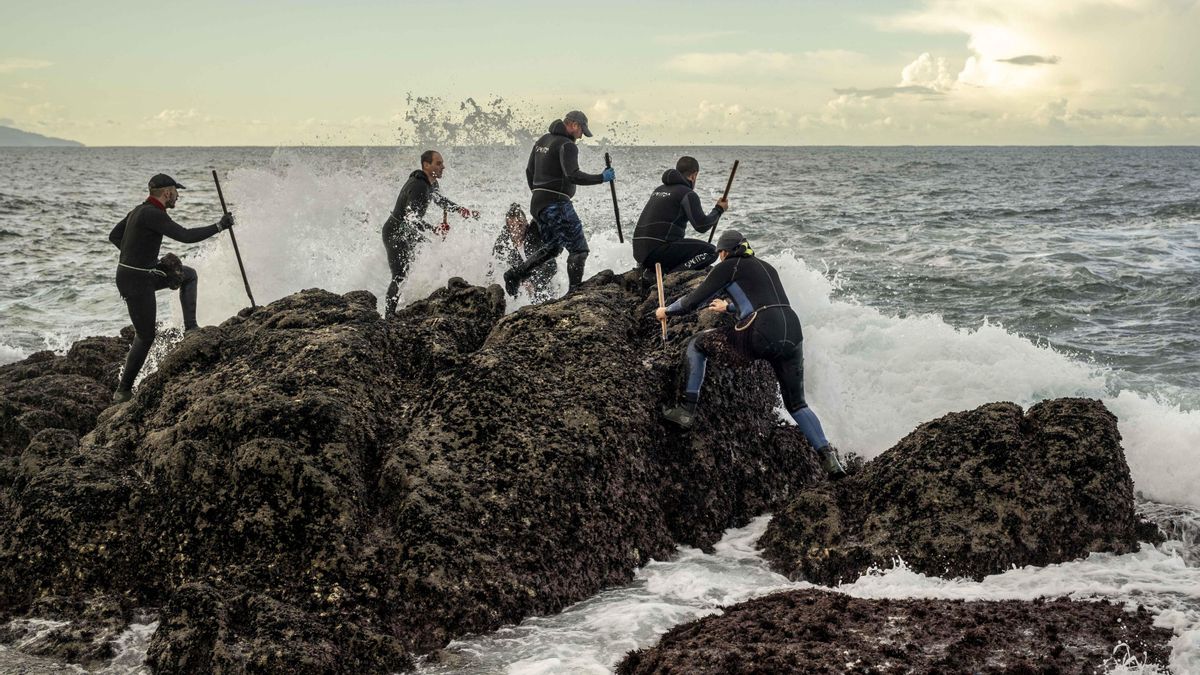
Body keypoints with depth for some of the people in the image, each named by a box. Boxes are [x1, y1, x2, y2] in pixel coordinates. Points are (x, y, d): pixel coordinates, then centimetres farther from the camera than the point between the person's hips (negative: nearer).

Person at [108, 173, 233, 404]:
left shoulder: (140, 210, 9)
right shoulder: (153, 214, -22)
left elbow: (114, 236, 16)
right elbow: (186, 236, -27)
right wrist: (219, 226, -17)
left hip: (146, 273, 10)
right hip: (135, 281, -10)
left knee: (189, 275, 20)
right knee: (145, 336, -2)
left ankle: (190, 327, 18)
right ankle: (123, 390, 6)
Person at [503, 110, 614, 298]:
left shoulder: (542, 141, 15)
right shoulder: (567, 145, -12)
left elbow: (529, 172, 20)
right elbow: (573, 176, -24)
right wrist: (601, 178, -16)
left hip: (538, 204, 9)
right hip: (557, 204, -9)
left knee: (552, 248, 21)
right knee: (579, 249, -2)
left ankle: (515, 274, 12)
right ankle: (573, 293, -8)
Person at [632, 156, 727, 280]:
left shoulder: (659, 189, 23)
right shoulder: (688, 194, -3)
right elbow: (702, 225, -9)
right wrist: (719, 209, 8)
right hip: (658, 250, -9)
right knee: (710, 252, -6)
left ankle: (650, 270, 9)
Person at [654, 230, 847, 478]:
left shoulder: (728, 267, 10)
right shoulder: (767, 268, 29)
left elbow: (693, 301, 10)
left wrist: (667, 311, 28)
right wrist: (728, 307, 56)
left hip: (760, 336, -6)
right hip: (793, 334, 6)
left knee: (697, 344, 16)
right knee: (796, 404, 19)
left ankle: (687, 410, 10)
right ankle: (829, 458, 5)